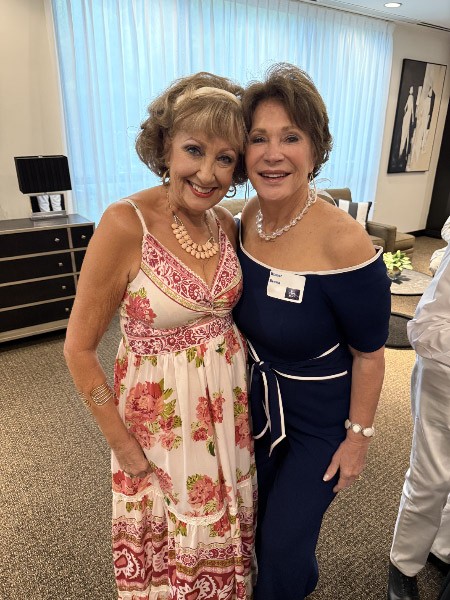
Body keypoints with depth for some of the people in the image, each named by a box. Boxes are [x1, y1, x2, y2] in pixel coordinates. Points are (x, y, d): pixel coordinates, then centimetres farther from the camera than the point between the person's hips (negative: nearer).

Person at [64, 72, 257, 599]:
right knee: (167, 535, 23)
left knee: (223, 524, 28)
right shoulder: (125, 224, -22)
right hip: (160, 408, -4)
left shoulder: (226, 223, -5)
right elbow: (79, 348, -16)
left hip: (228, 401, 5)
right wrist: (122, 442, -11)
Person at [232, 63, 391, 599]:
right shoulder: (245, 219, -11)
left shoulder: (344, 244, -30)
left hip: (321, 422, -6)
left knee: (281, 543, 15)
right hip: (259, 404, 6)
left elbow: (368, 354, -17)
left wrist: (358, 436, -8)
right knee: (264, 519, 29)